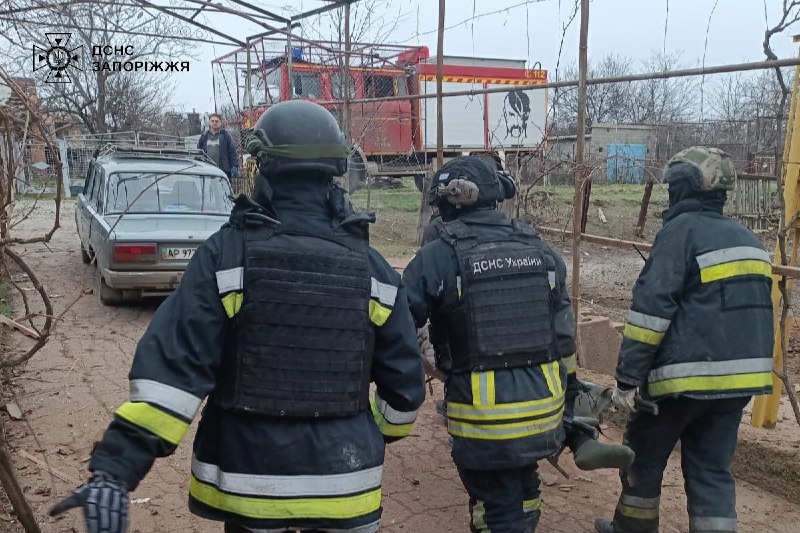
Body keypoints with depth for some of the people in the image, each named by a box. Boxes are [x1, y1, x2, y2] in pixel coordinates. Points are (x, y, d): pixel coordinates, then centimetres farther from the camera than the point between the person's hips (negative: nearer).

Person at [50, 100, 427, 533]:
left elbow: (172, 368, -19)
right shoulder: (372, 269, -4)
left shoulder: (225, 255, -12)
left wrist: (115, 469, -19)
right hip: (346, 490, 2)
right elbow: (404, 384, 0)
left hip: (249, 485, -1)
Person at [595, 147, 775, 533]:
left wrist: (628, 378, -17)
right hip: (741, 374, 7)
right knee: (712, 470, 12)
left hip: (688, 373, -7)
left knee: (643, 454, 14)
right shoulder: (746, 238, 14)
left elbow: (651, 308, -18)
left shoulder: (682, 230, -11)